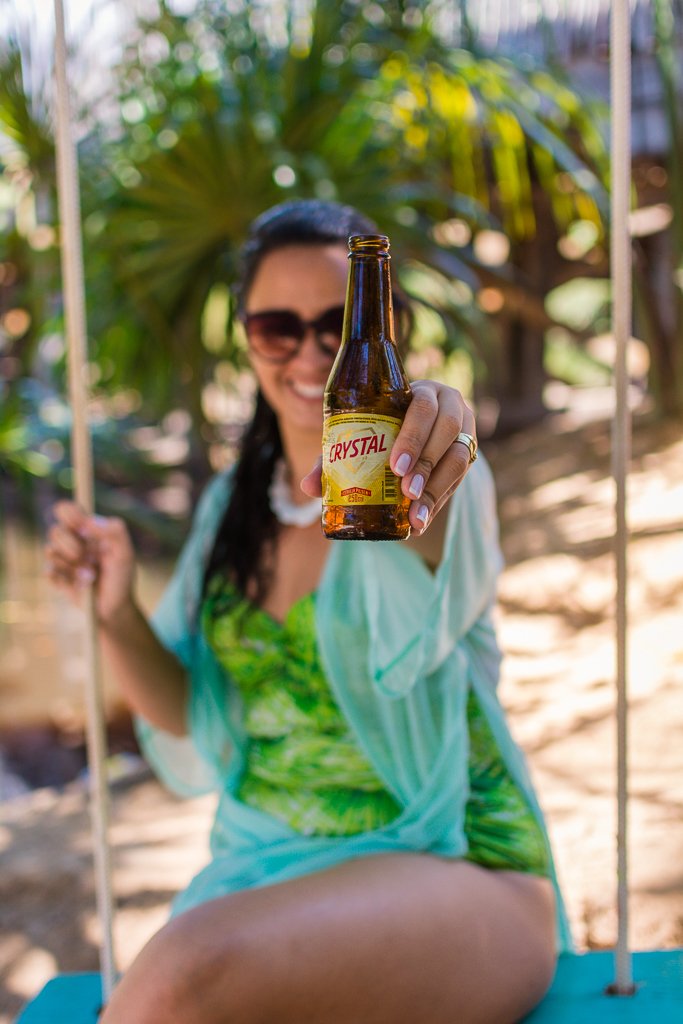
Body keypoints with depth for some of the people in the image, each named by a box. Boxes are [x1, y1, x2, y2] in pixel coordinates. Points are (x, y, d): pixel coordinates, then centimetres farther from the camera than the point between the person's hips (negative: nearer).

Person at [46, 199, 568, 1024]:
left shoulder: (436, 479, -9)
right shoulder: (233, 504, 9)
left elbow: (418, 595, -33)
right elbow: (193, 717, 10)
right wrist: (118, 616, -8)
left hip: (451, 866, -4)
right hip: (262, 865, 5)